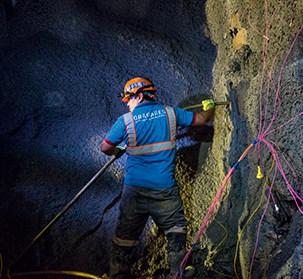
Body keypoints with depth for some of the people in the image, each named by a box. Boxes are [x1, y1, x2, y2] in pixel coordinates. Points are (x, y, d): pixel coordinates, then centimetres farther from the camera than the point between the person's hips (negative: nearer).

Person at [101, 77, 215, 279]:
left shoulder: (125, 120, -5)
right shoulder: (170, 113, 1)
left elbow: (105, 148, 5)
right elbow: (201, 119, 14)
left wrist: (116, 151, 28)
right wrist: (210, 107, 36)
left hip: (135, 190, -1)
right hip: (165, 189, 1)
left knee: (125, 236, 10)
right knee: (176, 230, 18)